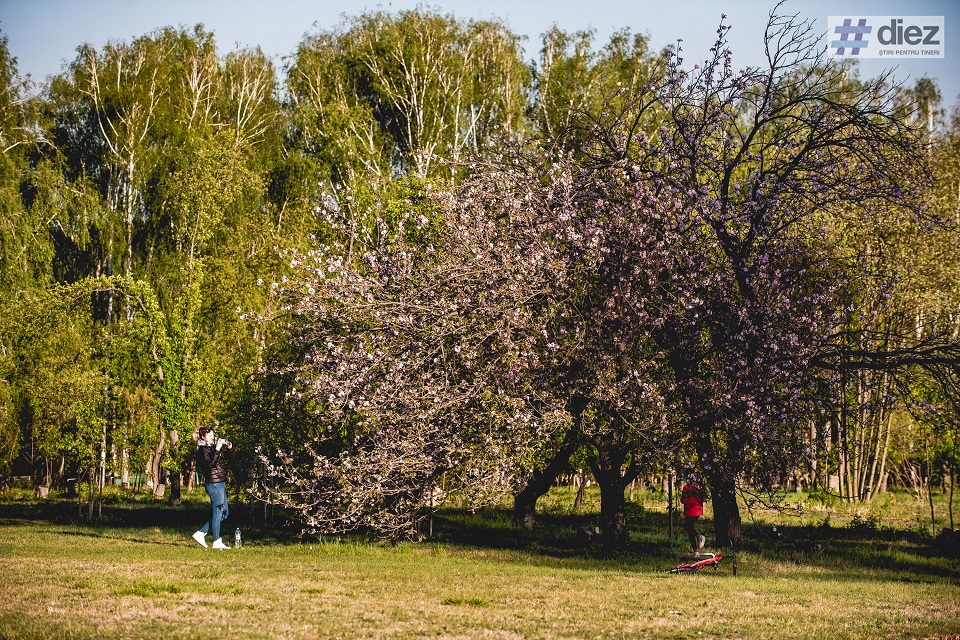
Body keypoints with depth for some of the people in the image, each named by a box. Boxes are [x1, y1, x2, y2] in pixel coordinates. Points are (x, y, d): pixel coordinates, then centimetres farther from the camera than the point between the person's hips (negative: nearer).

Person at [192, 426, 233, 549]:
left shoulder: (212, 446, 15)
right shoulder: (204, 449, -11)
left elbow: (223, 459, 27)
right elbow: (211, 463, -24)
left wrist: (228, 449, 10)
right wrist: (217, 450, -29)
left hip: (220, 483, 10)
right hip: (214, 484, -10)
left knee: (224, 513, 13)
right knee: (217, 512, -4)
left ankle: (201, 533, 15)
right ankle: (217, 542, 2)